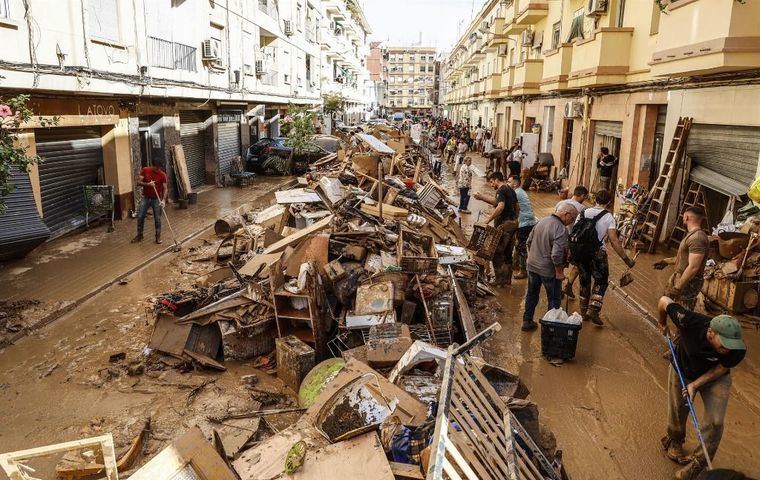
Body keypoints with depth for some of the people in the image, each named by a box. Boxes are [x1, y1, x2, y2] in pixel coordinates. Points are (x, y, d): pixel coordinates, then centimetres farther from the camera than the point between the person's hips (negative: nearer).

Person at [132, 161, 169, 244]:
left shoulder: (163, 175, -11)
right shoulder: (145, 170, -6)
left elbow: (165, 188, -13)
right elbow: (138, 182, -6)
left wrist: (163, 200, -26)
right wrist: (148, 184, -25)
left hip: (157, 199, -2)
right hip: (146, 198, 2)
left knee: (157, 218, 1)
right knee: (140, 216, 4)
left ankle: (158, 236, 14)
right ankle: (139, 235, 18)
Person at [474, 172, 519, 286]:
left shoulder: (501, 190, -15)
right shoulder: (510, 190, 15)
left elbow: (501, 206, -28)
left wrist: (489, 219, -26)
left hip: (504, 225, -9)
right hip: (512, 223, 9)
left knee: (497, 253, 0)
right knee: (508, 253, 16)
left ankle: (499, 280, 4)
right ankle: (507, 279, 23)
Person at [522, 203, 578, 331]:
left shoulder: (542, 221, 2)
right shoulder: (561, 229, -22)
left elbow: (529, 241, 9)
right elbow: (556, 254, -28)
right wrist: (559, 271, -16)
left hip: (532, 266, 7)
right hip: (548, 270, -7)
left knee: (531, 294, 21)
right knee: (554, 299, 11)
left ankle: (527, 322, 30)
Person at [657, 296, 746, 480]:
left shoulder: (737, 350, -36)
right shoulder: (690, 322, -41)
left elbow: (721, 369, -16)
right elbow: (664, 301, -24)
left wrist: (695, 384, -24)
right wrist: (663, 324, -4)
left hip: (715, 379, 0)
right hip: (682, 371, 0)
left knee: (714, 422, -11)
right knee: (677, 414, 15)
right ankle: (674, 442, 47)